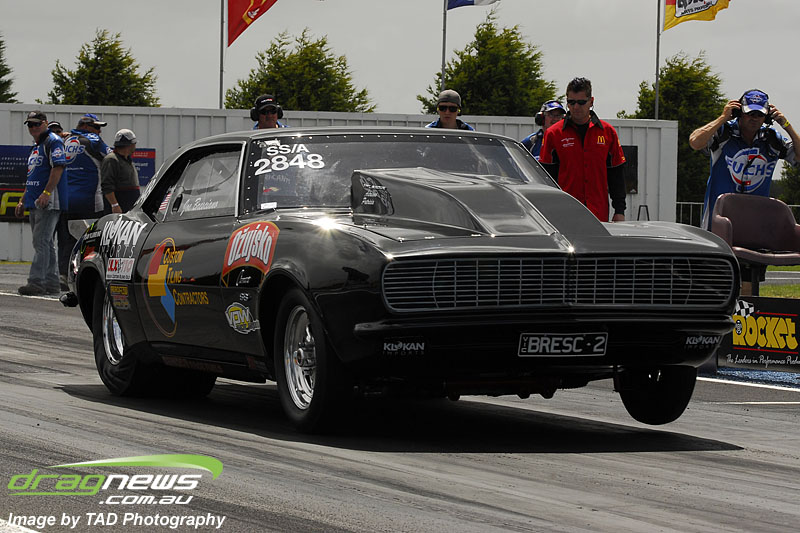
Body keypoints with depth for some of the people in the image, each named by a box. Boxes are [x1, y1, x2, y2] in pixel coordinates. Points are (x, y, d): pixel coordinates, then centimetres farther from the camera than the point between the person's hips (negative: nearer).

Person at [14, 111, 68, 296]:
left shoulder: (53, 141, -6)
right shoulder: (35, 146, 23)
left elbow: (58, 167, -18)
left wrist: (46, 193, -25)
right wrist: (22, 201, 24)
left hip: (48, 203, -10)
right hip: (34, 204, 10)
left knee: (41, 241, -14)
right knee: (45, 243, 10)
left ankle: (36, 282, -19)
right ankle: (51, 284, 13)